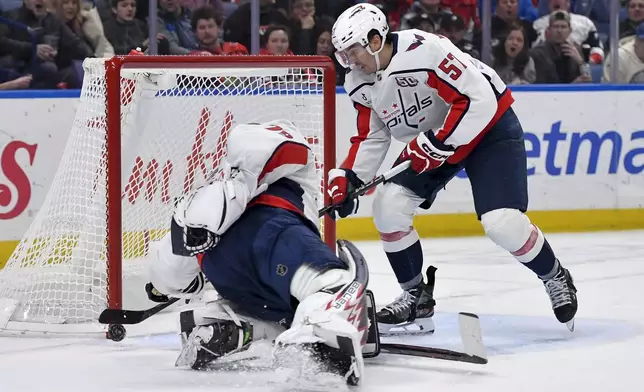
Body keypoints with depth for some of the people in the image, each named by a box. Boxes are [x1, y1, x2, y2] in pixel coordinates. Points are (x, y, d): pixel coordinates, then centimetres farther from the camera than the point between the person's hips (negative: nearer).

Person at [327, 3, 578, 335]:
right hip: (429, 141, 8)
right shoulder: (360, 84, -6)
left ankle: (556, 279, 9)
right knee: (388, 206, -9)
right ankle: (417, 299, 6)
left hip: (489, 125, -8)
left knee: (502, 223, -20)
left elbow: (479, 99, -32)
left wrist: (437, 144, -31)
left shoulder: (423, 50, -31)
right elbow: (371, 138, 5)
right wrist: (347, 178, -10)